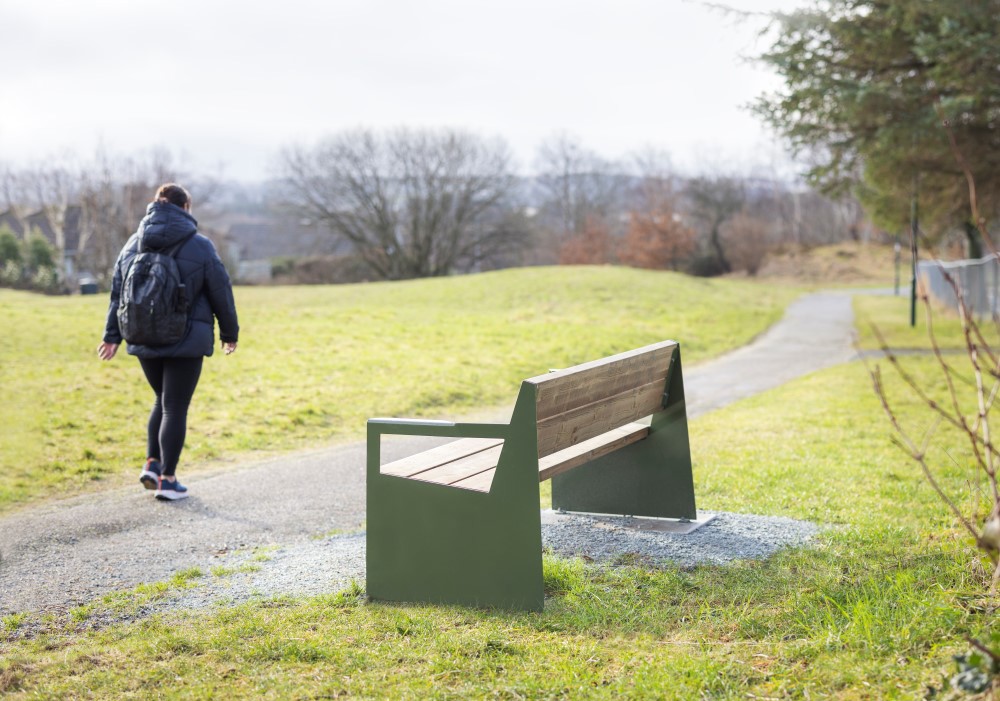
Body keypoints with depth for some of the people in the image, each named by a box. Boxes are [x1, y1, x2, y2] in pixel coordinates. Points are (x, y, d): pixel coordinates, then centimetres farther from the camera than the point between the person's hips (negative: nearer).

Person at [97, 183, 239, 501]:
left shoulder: (133, 245, 6)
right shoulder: (199, 247, -7)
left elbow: (118, 293, 9)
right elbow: (221, 293, -3)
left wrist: (112, 336, 14)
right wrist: (229, 333, 9)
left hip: (145, 341, 5)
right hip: (186, 342, -5)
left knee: (163, 400, 22)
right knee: (175, 407, 2)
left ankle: (152, 463, 12)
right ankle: (167, 479, 3)